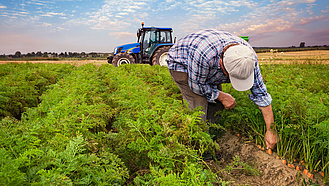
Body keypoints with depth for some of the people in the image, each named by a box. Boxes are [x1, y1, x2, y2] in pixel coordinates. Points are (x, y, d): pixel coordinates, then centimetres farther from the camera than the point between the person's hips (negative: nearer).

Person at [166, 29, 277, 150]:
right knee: (199, 105, -18)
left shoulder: (249, 55, -26)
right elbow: (196, 85, -26)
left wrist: (270, 130, -15)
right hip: (180, 63, -5)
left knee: (216, 104, -3)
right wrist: (222, 96, -19)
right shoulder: (203, 54, -45)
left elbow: (261, 94, -17)